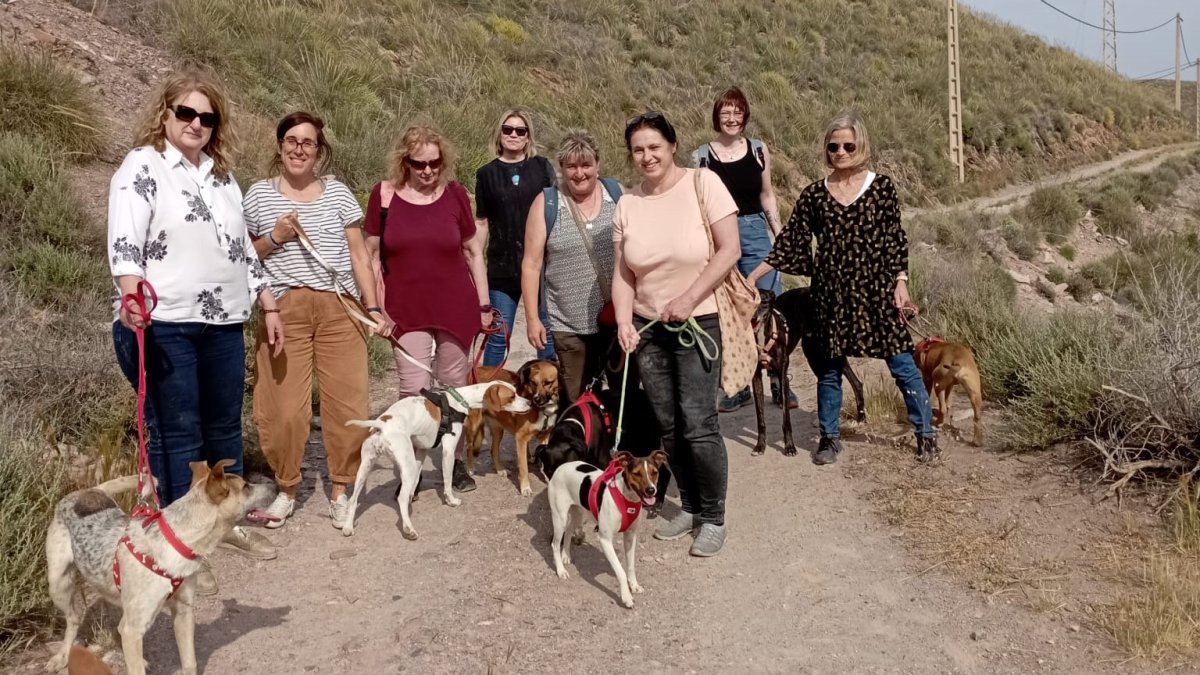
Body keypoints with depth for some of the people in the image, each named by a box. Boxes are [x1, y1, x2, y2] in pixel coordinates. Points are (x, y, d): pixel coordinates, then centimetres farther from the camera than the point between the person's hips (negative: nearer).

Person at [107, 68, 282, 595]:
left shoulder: (222, 177, 16)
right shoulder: (142, 167, -4)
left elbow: (242, 247, 22)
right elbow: (124, 242, -17)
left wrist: (268, 307, 20)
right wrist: (131, 297, -34)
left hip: (222, 324, 6)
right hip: (161, 325, -6)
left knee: (225, 427, 14)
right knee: (176, 436, 0)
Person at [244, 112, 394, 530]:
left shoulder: (338, 193, 10)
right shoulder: (258, 196, 8)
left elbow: (359, 254, 10)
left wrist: (373, 307, 3)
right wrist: (274, 237, -6)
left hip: (339, 309, 1)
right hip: (284, 310, -1)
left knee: (346, 401, -2)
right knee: (285, 406, -3)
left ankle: (340, 491, 14)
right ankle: (286, 489, 17)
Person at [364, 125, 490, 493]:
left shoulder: (455, 194, 0)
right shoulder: (385, 194, -3)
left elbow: (474, 252, 8)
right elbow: (371, 255, 3)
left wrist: (484, 305, 6)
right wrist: (377, 307, -1)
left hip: (455, 307, 1)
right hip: (406, 309, -1)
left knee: (454, 386, 10)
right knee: (413, 389, -7)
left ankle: (456, 461, 26)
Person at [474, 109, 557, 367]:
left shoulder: (542, 167, 4)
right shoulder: (487, 174, 5)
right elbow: (482, 222, 8)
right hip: (502, 267, 0)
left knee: (547, 333, 7)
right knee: (498, 334, 4)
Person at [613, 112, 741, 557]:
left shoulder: (702, 183, -8)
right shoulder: (627, 204, 5)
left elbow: (730, 250, -11)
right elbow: (623, 274, 5)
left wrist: (688, 299, -17)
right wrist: (624, 320, -12)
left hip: (698, 324, -4)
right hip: (647, 328, 5)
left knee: (699, 425, -8)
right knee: (669, 427, 10)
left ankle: (714, 517, 10)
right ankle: (690, 507, 28)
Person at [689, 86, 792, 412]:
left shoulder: (758, 149, 5)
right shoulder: (702, 156, 0)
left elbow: (767, 196, 12)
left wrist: (779, 236, 9)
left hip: (755, 232, 1)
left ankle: (779, 383, 10)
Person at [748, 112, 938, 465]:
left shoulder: (882, 186, 1)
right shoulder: (813, 195, 3)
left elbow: (896, 240, 3)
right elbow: (790, 244, 4)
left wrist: (900, 281, -4)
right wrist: (753, 276, 0)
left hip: (877, 289, -1)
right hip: (831, 292, 2)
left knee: (901, 362, 2)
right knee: (829, 367, 9)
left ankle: (925, 432, 17)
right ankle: (829, 438, 24)